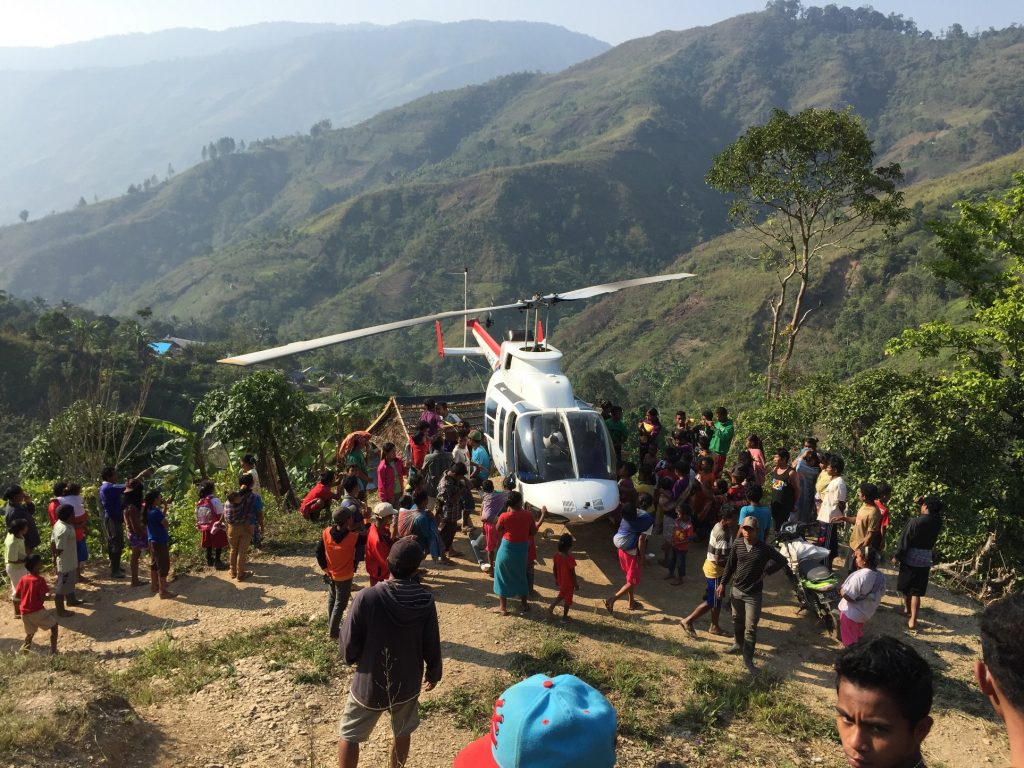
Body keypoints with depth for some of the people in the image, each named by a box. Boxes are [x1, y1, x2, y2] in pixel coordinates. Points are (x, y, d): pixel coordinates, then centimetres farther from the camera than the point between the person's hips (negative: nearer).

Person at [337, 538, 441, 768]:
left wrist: (351, 658, 8)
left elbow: (348, 645, -16)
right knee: (402, 733, 25)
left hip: (369, 684, -2)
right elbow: (432, 646, -7)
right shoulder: (425, 600, -16)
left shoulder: (367, 597, -24)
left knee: (349, 736, 18)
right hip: (407, 684, 3)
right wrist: (433, 673, 13)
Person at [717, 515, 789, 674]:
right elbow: (730, 565, 6)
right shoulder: (737, 544, -5)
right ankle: (739, 645, 46)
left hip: (754, 594, -4)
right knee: (737, 621, 22)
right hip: (737, 590, 4)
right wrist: (723, 583, 7)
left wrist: (765, 571, -11)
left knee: (751, 628, -2)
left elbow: (782, 560, -8)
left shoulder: (764, 548, -16)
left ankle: (748, 659, 9)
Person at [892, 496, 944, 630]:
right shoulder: (937, 523, -4)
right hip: (925, 561, 3)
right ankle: (912, 620, 1)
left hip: (910, 559, -3)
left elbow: (904, 541, -13)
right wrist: (922, 501, 14)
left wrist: (896, 556, -3)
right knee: (916, 592, 5)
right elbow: (936, 512, 21)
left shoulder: (915, 522, -17)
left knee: (905, 588, 20)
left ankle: (907, 609, 39)